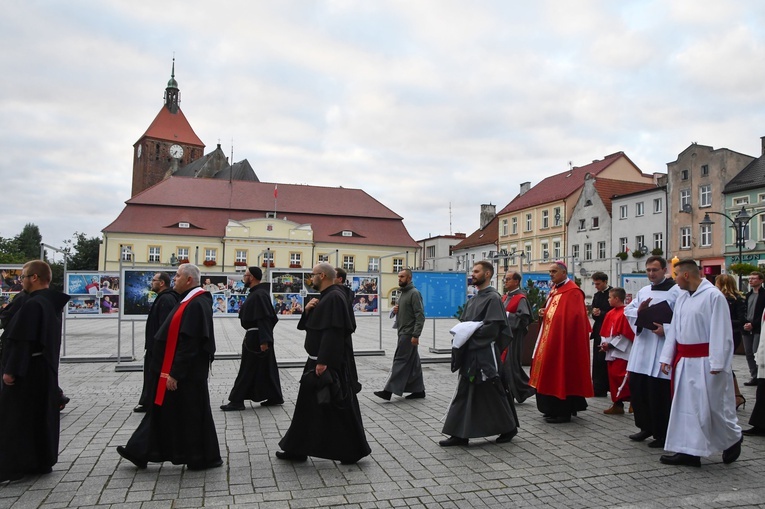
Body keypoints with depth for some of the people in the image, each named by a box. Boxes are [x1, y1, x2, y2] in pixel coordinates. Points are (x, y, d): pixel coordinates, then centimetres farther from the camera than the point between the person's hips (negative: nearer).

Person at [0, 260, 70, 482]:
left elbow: (22, 341, -23)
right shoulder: (52, 303, 11)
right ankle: (42, 461, 22)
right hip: (46, 370, 9)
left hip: (27, 372, -9)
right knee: (42, 415, 14)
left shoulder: (33, 304, -19)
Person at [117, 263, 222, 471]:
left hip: (187, 373, -10)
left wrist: (175, 373, -23)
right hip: (179, 370, 10)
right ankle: (141, 452, 27)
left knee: (191, 414, 2)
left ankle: (205, 458, 17)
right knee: (163, 411, 16)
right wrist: (171, 372, 19)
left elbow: (190, 343, -25)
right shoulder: (189, 301, 11)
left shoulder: (197, 304, -21)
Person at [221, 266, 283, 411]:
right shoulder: (257, 293, 13)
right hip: (258, 336, 10)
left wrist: (264, 340, -27)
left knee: (247, 369, -2)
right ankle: (275, 397, 20)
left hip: (255, 338, -10)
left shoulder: (259, 295, -19)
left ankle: (237, 401, 7)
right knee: (266, 368, 13)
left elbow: (263, 319, -25)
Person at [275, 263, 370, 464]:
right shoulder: (325, 297, 15)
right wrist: (308, 310, -1)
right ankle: (296, 449, 26)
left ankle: (354, 451, 13)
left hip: (330, 363, -11)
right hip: (319, 360, 11)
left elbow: (333, 331, -25)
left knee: (339, 408, -1)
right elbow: (307, 326, 19)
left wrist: (323, 361, -27)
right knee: (308, 405, 16)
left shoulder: (334, 297, -17)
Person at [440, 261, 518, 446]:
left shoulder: (493, 298, -10)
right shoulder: (472, 300, 15)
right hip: (469, 353, 8)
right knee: (464, 393, 6)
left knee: (492, 393, 3)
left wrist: (471, 334, -17)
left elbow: (493, 327, -19)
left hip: (485, 354, -8)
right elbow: (464, 322, 18)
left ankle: (509, 428, 23)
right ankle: (460, 434, 11)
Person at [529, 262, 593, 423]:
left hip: (563, 341, -9)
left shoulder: (573, 292, -13)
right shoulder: (554, 290, 15)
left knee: (560, 372, -5)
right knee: (552, 373, 12)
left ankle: (563, 412, 4)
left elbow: (573, 317, -21)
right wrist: (544, 312, 3)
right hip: (550, 338, 9)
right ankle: (553, 408, 21)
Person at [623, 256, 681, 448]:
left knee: (658, 391, -2)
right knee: (636, 386, 10)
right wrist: (639, 311, -8)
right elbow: (628, 311, 12)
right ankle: (646, 427, 27)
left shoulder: (676, 291, -5)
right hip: (642, 347, 7)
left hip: (662, 348, -7)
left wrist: (667, 329, -22)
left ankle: (662, 434, 14)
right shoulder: (643, 291, 15)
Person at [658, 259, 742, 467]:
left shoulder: (713, 296, -13)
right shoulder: (682, 298, 11)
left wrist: (716, 363, -19)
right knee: (685, 405, 9)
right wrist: (667, 357, 9)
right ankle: (688, 452, 16)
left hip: (704, 362, -7)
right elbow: (674, 330, 13)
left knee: (711, 406, 3)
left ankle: (733, 439, 31)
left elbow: (720, 332, -16)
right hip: (684, 360, 8)